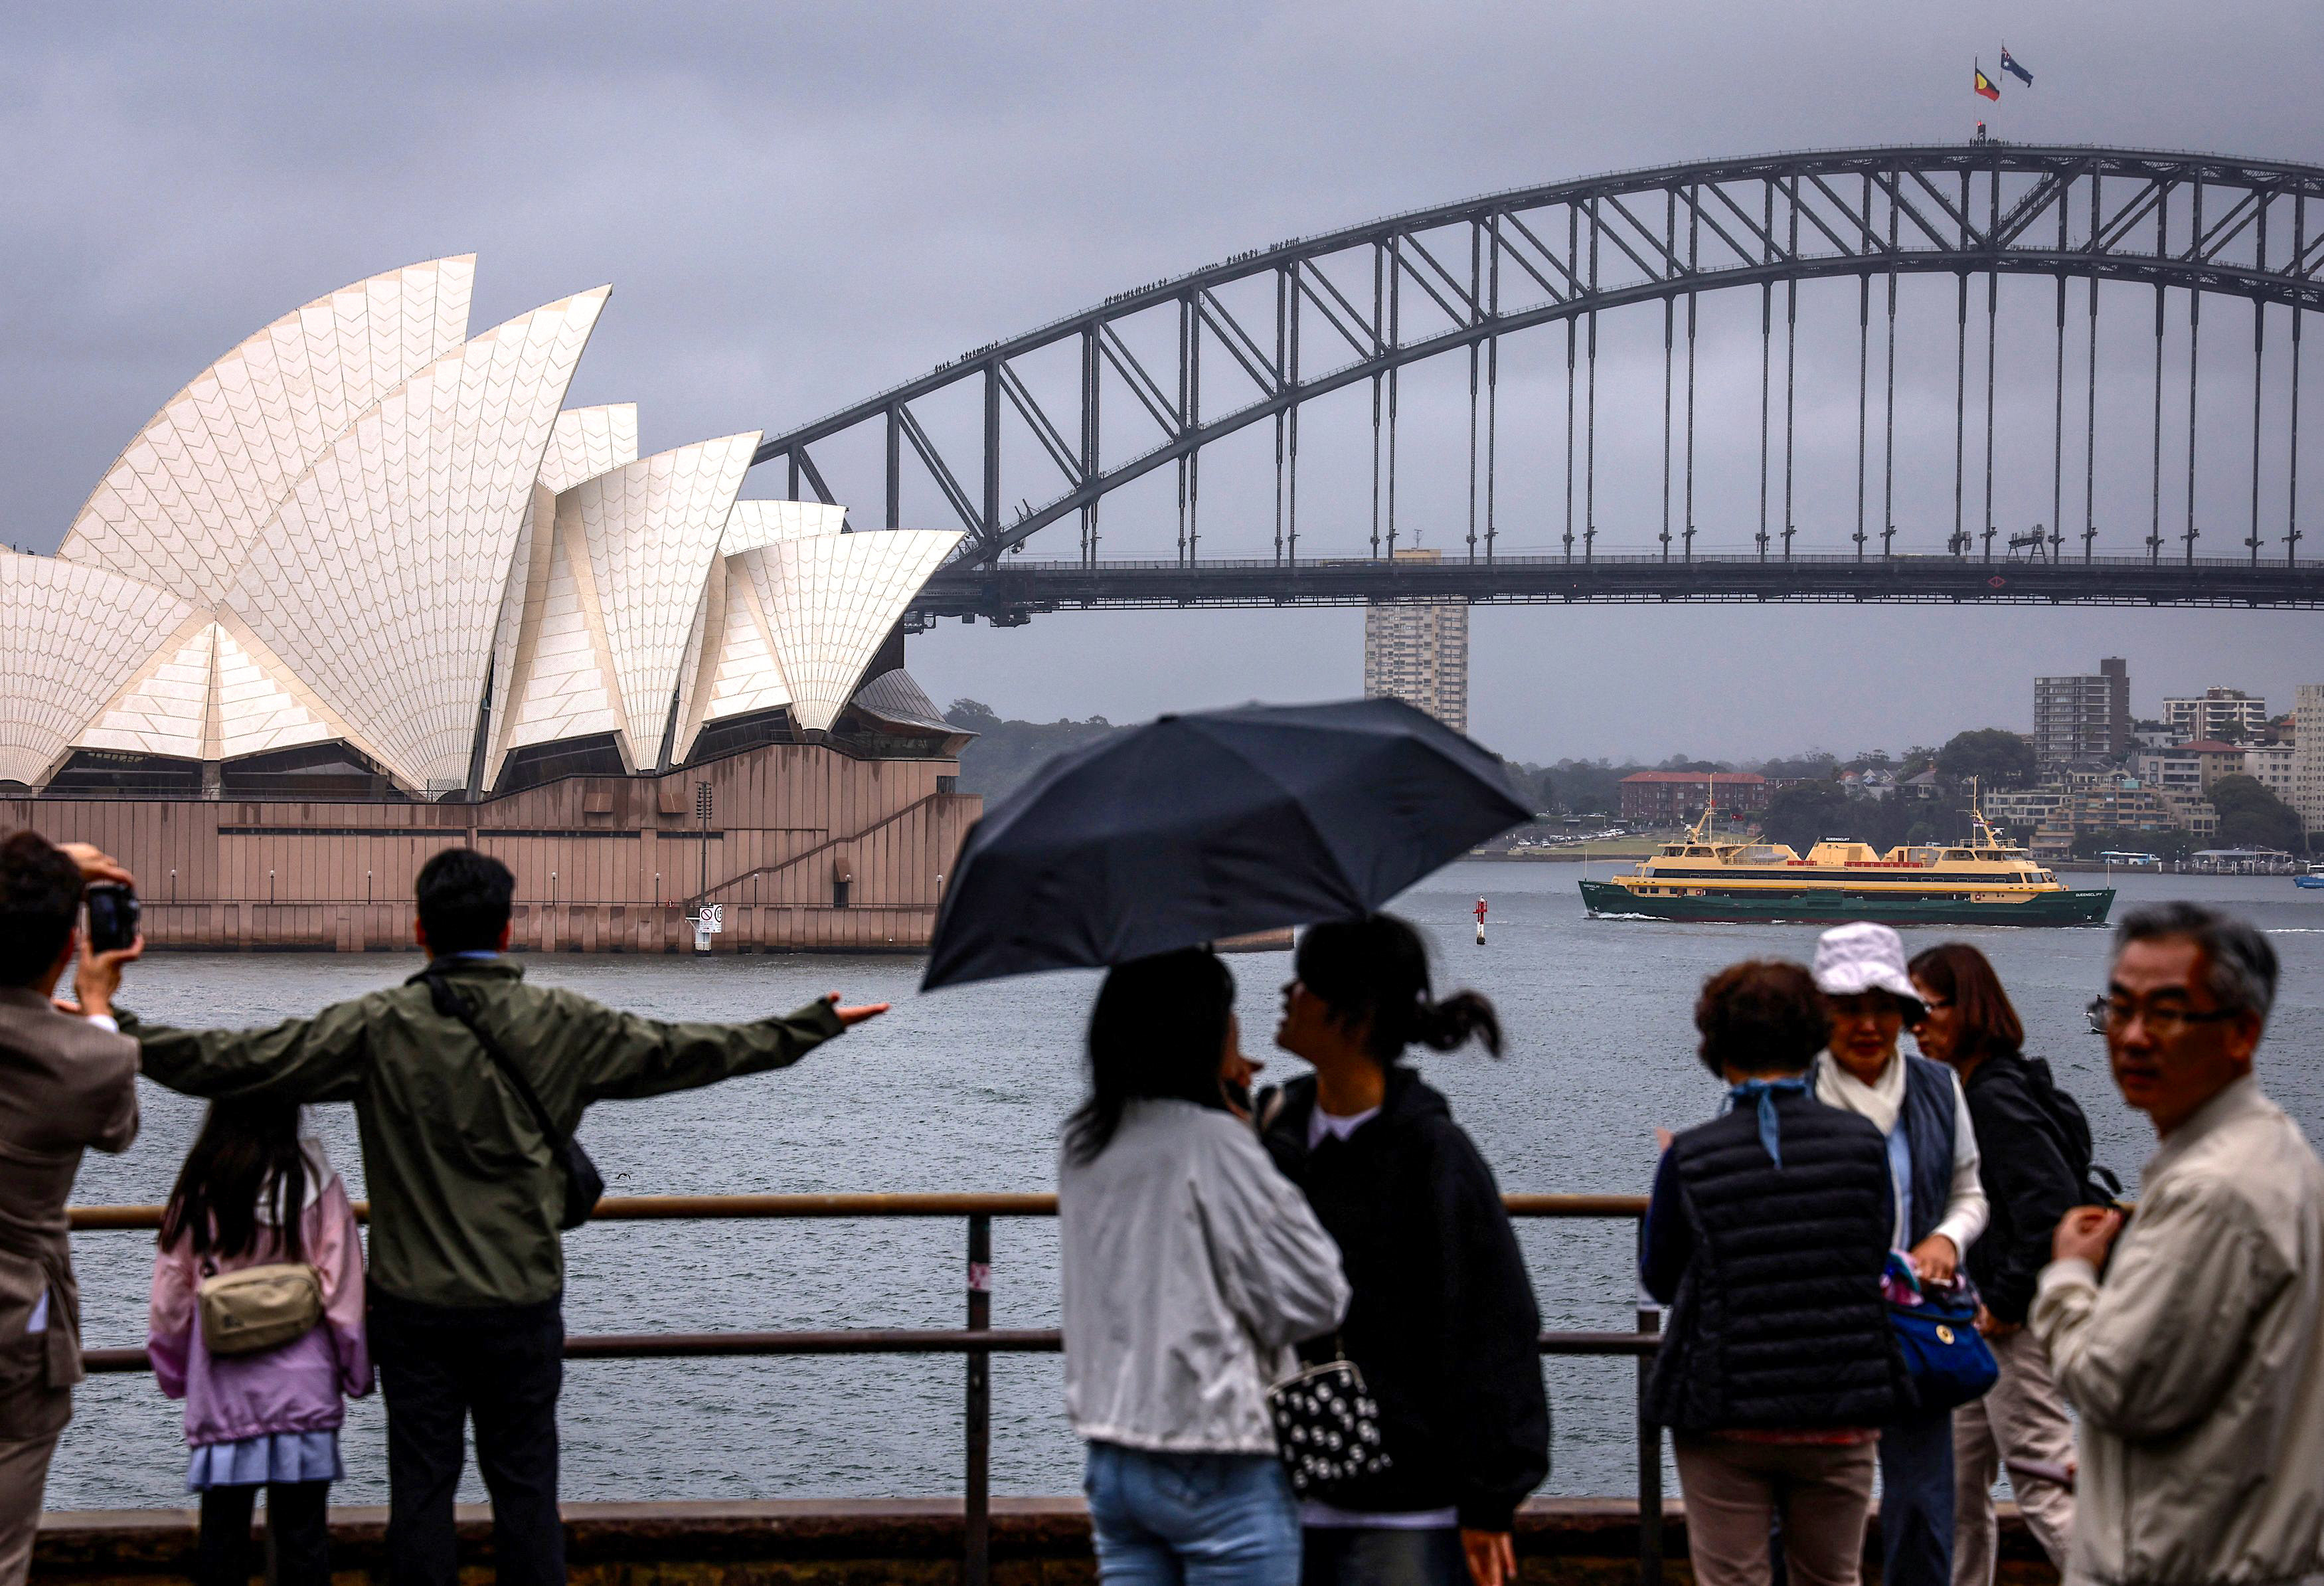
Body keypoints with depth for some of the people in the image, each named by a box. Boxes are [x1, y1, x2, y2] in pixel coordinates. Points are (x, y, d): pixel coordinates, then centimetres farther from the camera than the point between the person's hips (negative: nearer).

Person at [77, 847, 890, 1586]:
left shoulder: (377, 1028, -8)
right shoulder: (564, 1025, -4)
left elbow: (230, 1062, -9)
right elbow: (688, 1052, 5)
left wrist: (114, 1028, 2)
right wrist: (814, 1025, 16)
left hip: (413, 1305, -1)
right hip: (523, 1303, 1)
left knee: (421, 1481, 6)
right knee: (525, 1482, 8)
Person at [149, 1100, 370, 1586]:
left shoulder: (198, 1187, -1)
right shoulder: (317, 1183, -5)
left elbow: (172, 1295, 6)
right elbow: (342, 1290, -3)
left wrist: (173, 1370, 20)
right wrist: (356, 1371, 8)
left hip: (221, 1393, 1)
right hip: (302, 1390, -1)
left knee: (222, 1528, 8)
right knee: (302, 1529, 3)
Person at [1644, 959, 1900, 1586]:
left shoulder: (1690, 1158, -9)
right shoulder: (1863, 1143, -4)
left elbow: (1660, 1279, 4)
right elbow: (1877, 1260, 8)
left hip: (1724, 1419, -2)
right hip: (1840, 1416, 2)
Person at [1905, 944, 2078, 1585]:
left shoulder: (1997, 1095, -18)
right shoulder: (1969, 1089, 12)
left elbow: (2053, 1207, -27)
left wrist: (2006, 1302, -19)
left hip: (2020, 1324, -10)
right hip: (1985, 1320, 10)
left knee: (2044, 1488, -8)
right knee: (1958, 1484, 14)